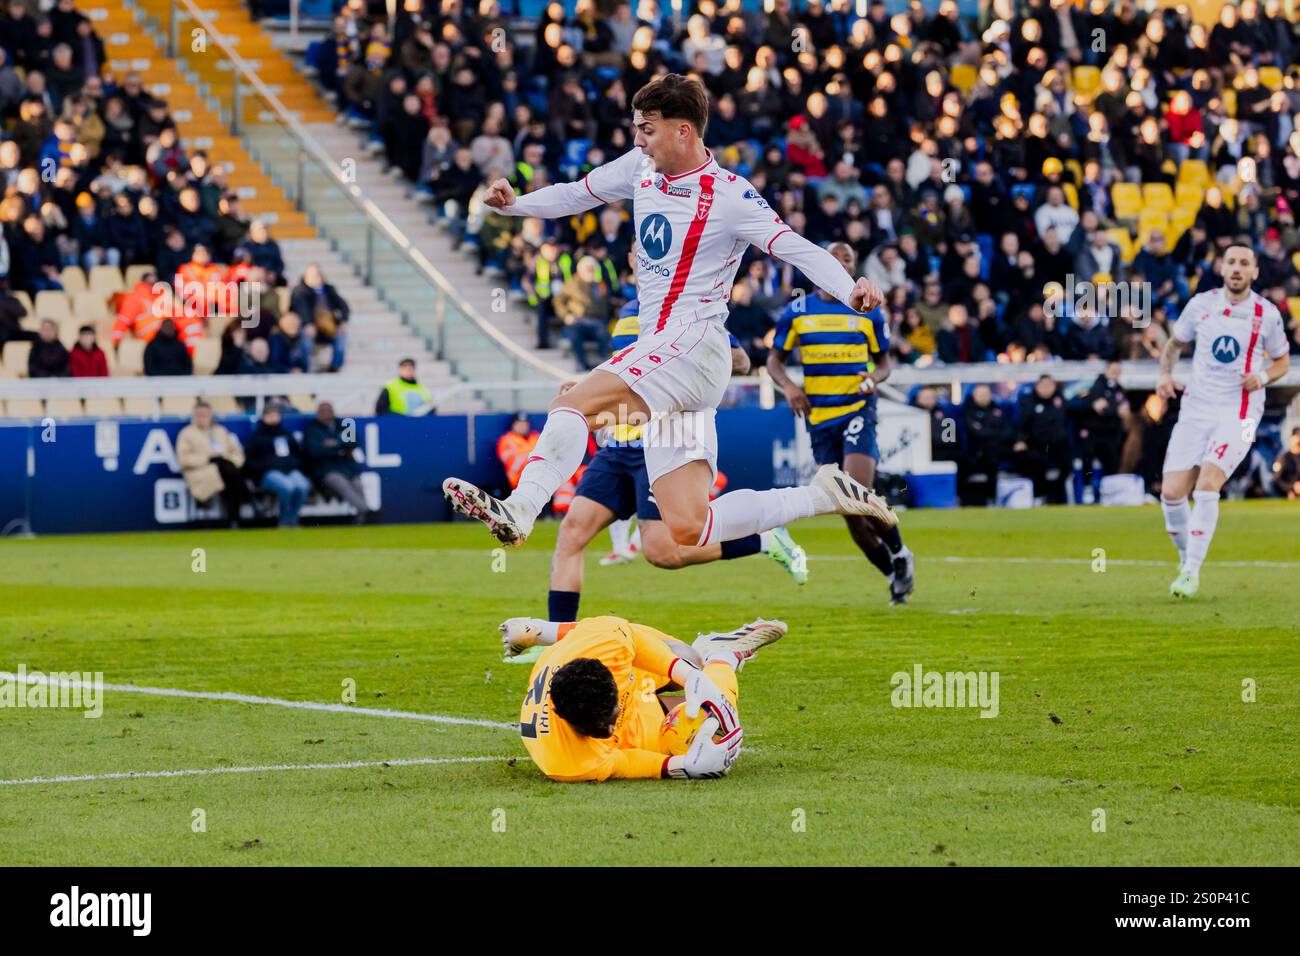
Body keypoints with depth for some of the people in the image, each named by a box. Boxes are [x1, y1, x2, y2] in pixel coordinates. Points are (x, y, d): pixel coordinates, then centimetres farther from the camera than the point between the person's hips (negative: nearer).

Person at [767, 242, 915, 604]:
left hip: (858, 410, -3)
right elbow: (774, 360, 11)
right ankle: (894, 575, 18)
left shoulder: (869, 312, 4)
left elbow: (883, 361, 12)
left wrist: (874, 378, -11)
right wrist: (788, 386, -10)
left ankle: (900, 554, 3)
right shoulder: (797, 311, 6)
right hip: (819, 418, 3)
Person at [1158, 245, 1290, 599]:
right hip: (1195, 410, 3)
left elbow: (1282, 360, 12)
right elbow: (1175, 343, 18)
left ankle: (1192, 571, -12)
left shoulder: (1267, 314, -1)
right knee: (1171, 493, -6)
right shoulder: (1201, 304, 3)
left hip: (1238, 414, -3)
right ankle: (1186, 559, 20)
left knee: (1206, 487, -22)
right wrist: (1165, 374, -1)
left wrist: (1263, 376, -10)